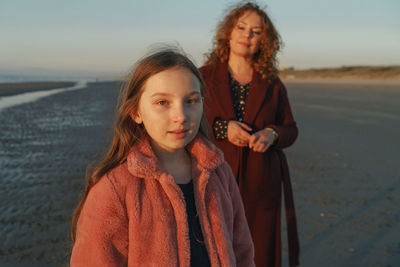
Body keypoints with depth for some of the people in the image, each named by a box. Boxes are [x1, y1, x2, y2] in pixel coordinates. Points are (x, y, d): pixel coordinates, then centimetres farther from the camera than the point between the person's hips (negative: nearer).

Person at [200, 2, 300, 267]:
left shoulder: (272, 84, 6)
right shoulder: (204, 77, 1)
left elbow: (290, 129, 12)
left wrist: (272, 134, -10)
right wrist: (221, 128, -16)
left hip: (262, 187, 2)